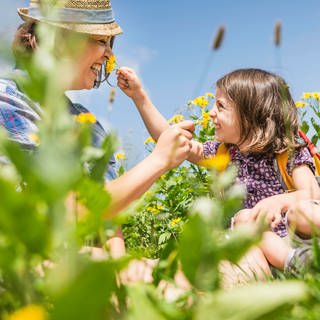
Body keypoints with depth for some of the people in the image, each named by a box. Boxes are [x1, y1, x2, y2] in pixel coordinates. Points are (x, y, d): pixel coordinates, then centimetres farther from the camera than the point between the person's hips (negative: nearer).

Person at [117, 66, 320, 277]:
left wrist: (279, 201, -42)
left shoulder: (290, 152, -6)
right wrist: (139, 95, 9)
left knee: (301, 208, -34)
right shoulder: (222, 152, 7)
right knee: (243, 217, -29)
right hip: (258, 243, 4)